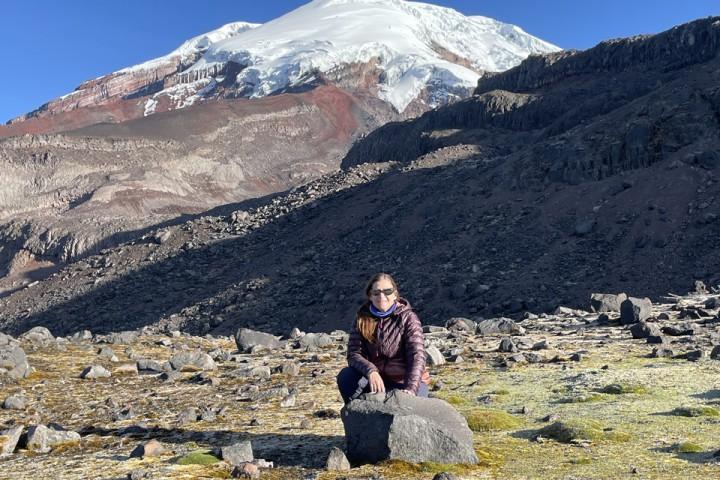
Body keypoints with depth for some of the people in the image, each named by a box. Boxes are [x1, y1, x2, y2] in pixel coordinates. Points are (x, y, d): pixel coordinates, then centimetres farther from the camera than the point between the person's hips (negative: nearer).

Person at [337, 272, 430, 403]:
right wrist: (371, 371, -33)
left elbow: (417, 355, -23)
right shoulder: (362, 318, -2)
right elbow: (353, 354, -10)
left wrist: (411, 389, -40)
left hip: (405, 382, -3)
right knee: (346, 376, -24)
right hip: (377, 378, 3)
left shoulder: (408, 318, -12)